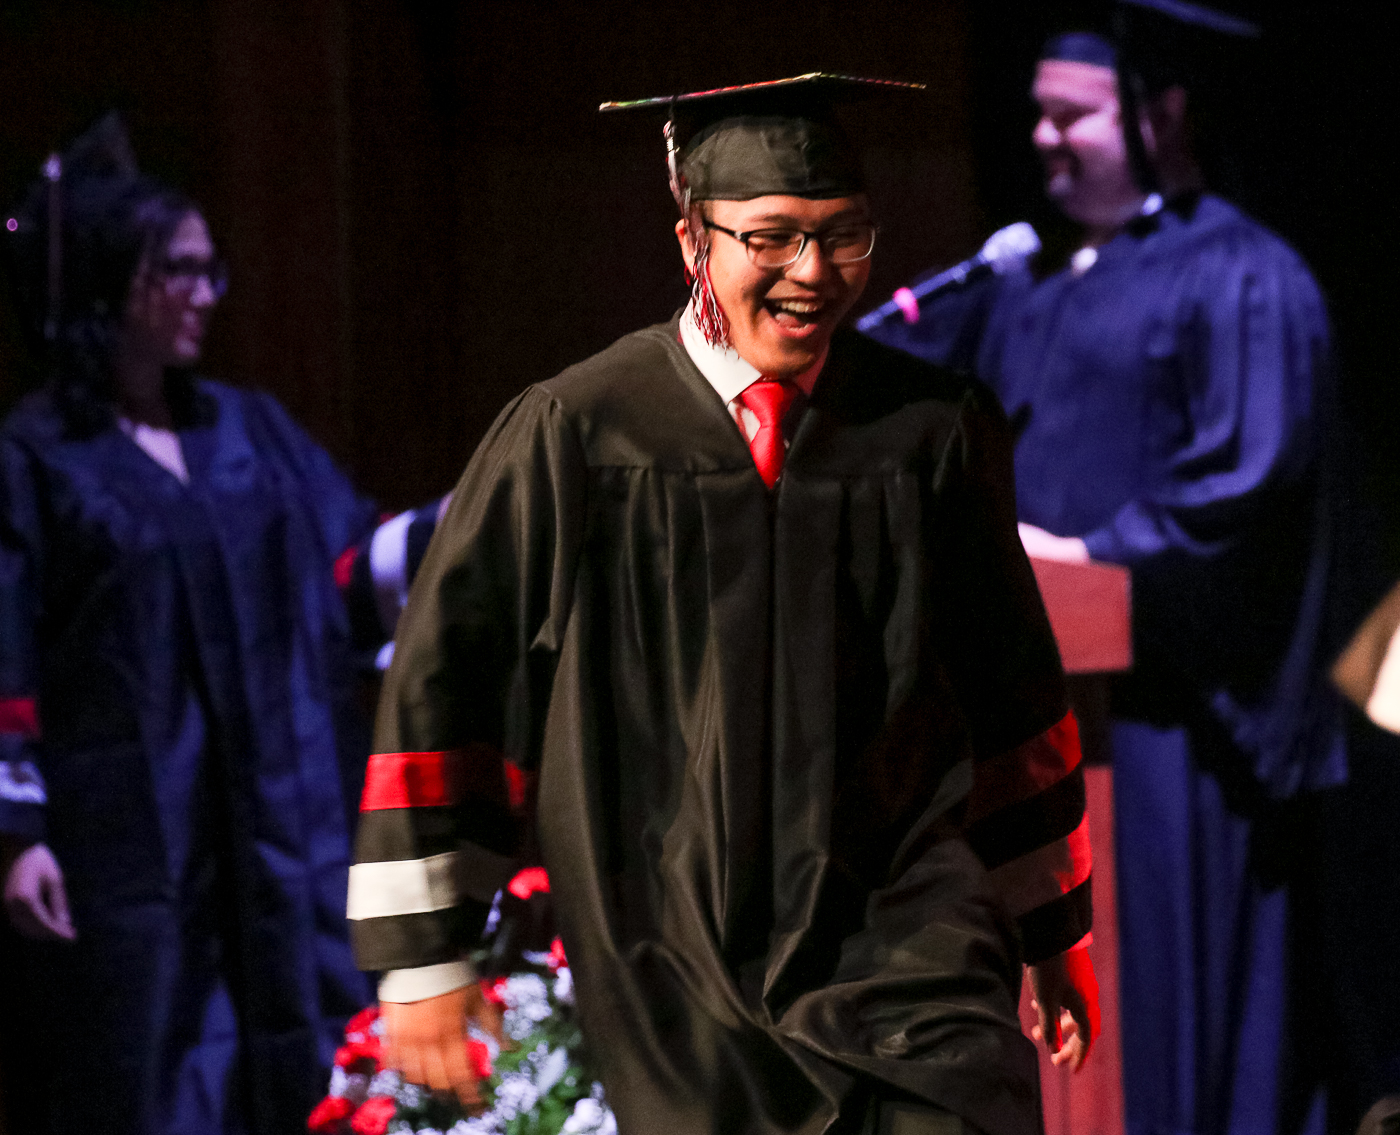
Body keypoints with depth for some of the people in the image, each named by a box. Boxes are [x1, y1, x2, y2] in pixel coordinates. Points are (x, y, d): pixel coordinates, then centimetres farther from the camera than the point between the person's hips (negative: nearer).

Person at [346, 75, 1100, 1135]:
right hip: (677, 960, 0)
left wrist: (1055, 927, 20)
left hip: (906, 931, 1)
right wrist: (424, 955, -1)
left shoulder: (936, 433, 3)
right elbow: (442, 682, 0)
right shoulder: (572, 438, -4)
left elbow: (1014, 687, 14)